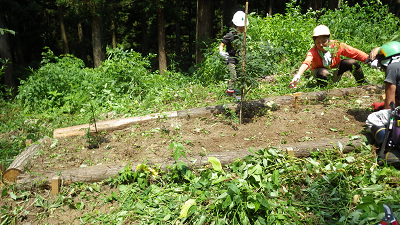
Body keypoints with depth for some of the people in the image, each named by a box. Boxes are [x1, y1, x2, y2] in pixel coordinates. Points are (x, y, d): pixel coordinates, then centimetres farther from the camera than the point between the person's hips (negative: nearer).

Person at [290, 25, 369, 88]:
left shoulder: (336, 45, -19)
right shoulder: (313, 52, -28)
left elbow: (355, 53, -12)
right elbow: (306, 63, -48)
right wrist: (298, 76, -65)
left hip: (335, 71, 4)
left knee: (352, 62, -15)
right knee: (323, 73, -38)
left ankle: (363, 83, 12)